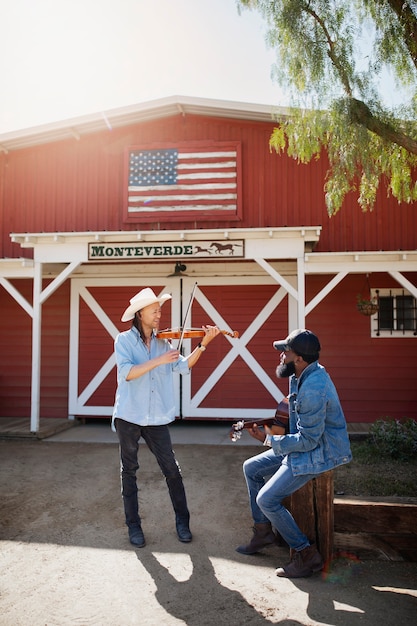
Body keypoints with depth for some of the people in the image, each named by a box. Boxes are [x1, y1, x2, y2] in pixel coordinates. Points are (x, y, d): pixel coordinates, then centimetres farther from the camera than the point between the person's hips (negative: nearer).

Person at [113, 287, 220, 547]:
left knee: (172, 469, 7)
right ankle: (134, 525, 28)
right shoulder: (124, 340, -5)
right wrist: (159, 360, -27)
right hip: (129, 416, -2)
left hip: (156, 418, 3)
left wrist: (203, 344, -16)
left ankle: (182, 521, 25)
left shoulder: (162, 342, 5)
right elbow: (126, 373, -20)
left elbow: (184, 367, -5)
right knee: (129, 471, 12)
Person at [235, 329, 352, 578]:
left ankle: (307, 555, 5)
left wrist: (269, 439, -16)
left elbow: (308, 441, -26)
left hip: (321, 452, -10)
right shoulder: (301, 375, 1)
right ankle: (264, 532, 24)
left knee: (266, 499, -13)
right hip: (308, 441, 10)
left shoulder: (313, 389, -31)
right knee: (251, 468, 12)